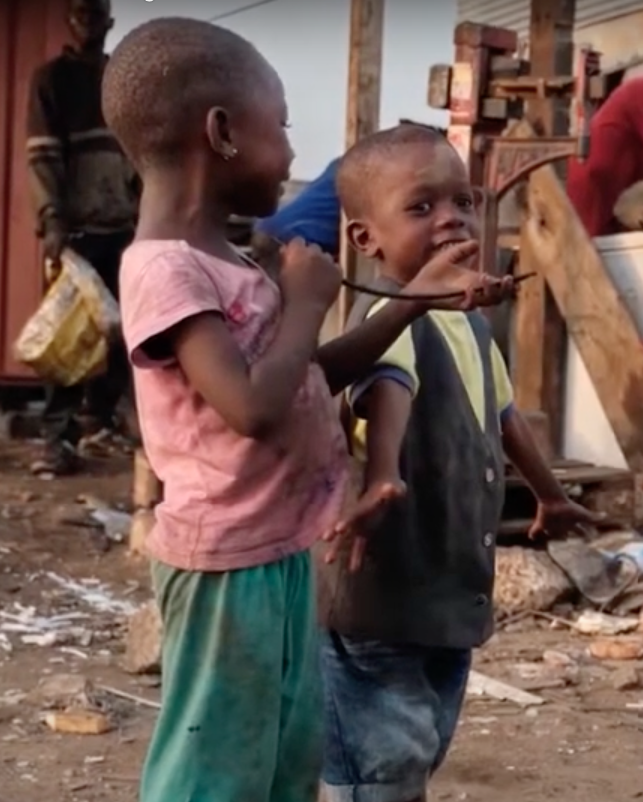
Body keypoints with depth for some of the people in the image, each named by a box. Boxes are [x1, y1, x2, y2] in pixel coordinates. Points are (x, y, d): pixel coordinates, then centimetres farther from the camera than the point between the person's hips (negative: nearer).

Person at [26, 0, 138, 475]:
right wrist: (52, 222, -18)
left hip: (126, 226, 4)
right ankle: (60, 437, -6)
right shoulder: (52, 78, 1)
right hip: (77, 226, -4)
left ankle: (104, 420, 18)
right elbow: (41, 157, -7)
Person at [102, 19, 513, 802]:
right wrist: (306, 300, -15)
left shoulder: (225, 262, 9)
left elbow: (318, 375, 19)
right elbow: (254, 406, -31)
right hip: (226, 564, -10)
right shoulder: (165, 269, -21)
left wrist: (417, 295, 12)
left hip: (279, 553, 10)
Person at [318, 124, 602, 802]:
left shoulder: (471, 324, 11)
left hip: (453, 588, 9)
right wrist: (381, 477, -60)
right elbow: (386, 391, -40)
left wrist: (549, 494, 41)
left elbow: (504, 415, 28)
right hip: (384, 592, -9)